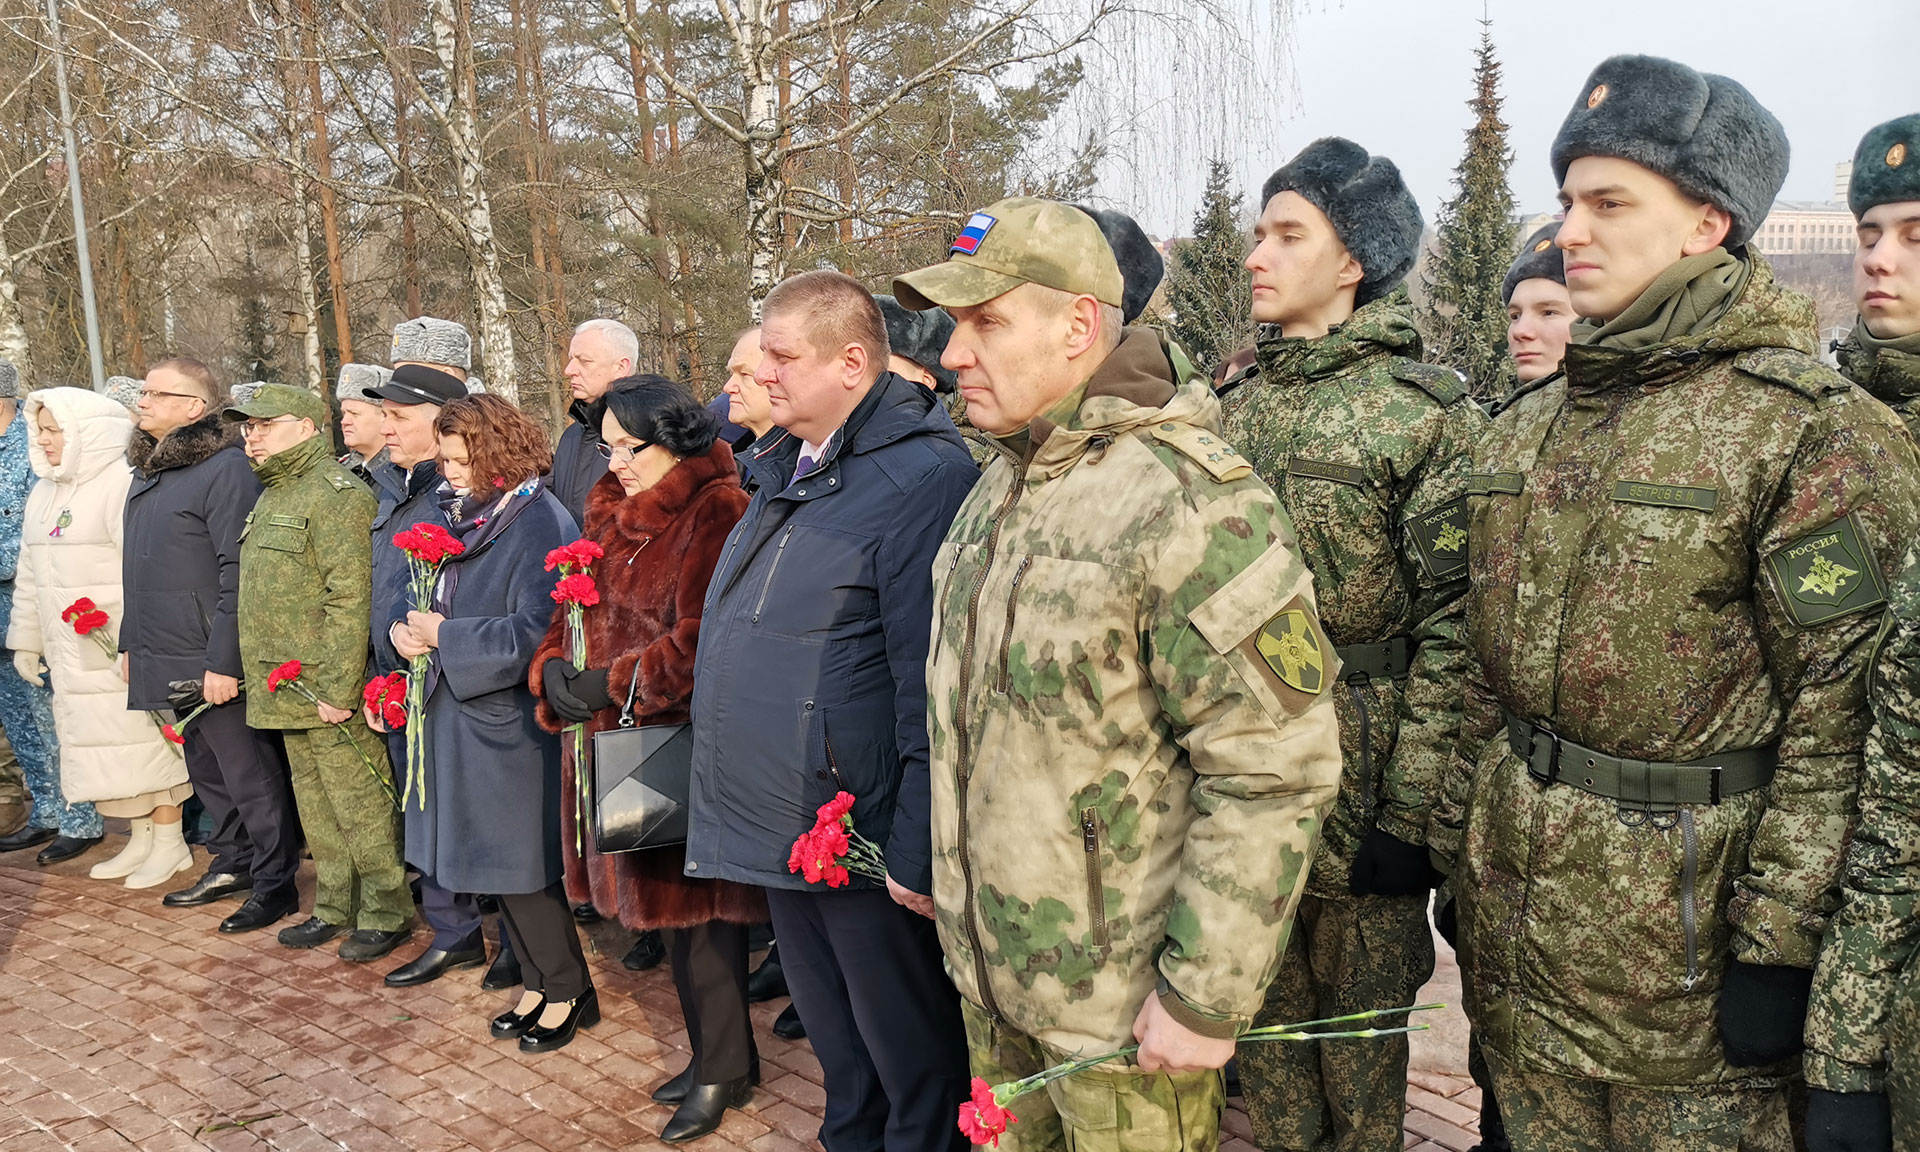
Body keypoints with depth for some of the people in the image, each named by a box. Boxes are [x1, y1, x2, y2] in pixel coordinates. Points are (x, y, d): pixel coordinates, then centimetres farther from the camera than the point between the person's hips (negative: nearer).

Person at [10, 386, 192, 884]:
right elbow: (30, 576, 22)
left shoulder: (123, 485, -13)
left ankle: (170, 842, 10)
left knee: (144, 738, -2)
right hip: (70, 655, 9)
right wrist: (26, 639, 22)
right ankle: (140, 838, 23)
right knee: (96, 742, 12)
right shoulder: (44, 494, 15)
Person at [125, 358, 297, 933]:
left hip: (215, 664, -9)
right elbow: (139, 569, 20)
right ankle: (232, 864, 33)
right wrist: (131, 642, 18)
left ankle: (274, 882, 13)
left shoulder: (226, 469, -16)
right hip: (167, 660, 9)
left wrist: (223, 662, -22)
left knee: (250, 776, 1)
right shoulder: (147, 471, 13)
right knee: (205, 770, 19)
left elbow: (238, 574, -20)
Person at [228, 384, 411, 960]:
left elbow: (350, 598, -21)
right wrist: (263, 677, 19)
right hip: (288, 692, 10)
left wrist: (337, 688, -24)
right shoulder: (273, 496, 18)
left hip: (329, 689, -10)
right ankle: (334, 907, 28)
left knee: (360, 804, -1)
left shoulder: (335, 492, -14)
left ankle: (386, 913, 11)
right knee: (316, 806, 17)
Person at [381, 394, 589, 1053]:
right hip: (465, 724, 8)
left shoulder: (541, 525, -16)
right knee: (502, 871, 16)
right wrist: (407, 627, -7)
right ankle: (539, 982, 32)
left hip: (512, 731, -8)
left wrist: (445, 636, -17)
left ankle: (569, 992, 19)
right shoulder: (464, 518, 10)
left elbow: (533, 633, -24)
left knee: (523, 869, 1)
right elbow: (428, 601, 15)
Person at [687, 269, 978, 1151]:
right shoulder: (781, 467, 11)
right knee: (833, 1038, 24)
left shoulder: (924, 474, -18)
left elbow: (932, 682, -22)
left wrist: (917, 849, -21)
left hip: (863, 842, -8)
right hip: (777, 830, 8)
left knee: (911, 1058, 10)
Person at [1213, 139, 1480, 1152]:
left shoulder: (1427, 412, -10)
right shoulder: (1236, 402, 8)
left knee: (1361, 1016, 12)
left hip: (1358, 774, -5)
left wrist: (1409, 812, -16)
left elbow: (1450, 622, -13)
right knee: (1262, 1002, 18)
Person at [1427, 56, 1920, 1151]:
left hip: (1681, 920, -6)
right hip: (1514, 898, 6)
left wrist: (1781, 943, -15)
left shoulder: (1813, 427, -12)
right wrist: (1462, 847, 12)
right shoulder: (1528, 421, 8)